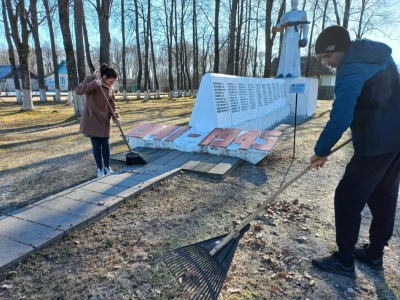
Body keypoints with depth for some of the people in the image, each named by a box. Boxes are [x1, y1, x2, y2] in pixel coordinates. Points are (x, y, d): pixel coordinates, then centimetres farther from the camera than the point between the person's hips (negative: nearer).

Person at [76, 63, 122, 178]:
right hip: (92, 119, -4)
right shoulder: (91, 79, -7)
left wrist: (116, 117, -7)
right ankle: (100, 169, 13)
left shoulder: (111, 88, 5)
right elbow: (78, 90, -19)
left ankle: (107, 167, 20)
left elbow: (112, 105, 8)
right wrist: (94, 84, -28)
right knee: (96, 145, 1)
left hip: (104, 120, 4)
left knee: (106, 144, 8)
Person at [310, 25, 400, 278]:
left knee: (347, 198, 0)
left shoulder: (352, 70, -20)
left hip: (376, 145, -10)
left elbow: (340, 118, -29)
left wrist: (321, 151, -19)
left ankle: (344, 261, 12)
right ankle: (375, 254, 32)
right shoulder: (380, 55, 10)